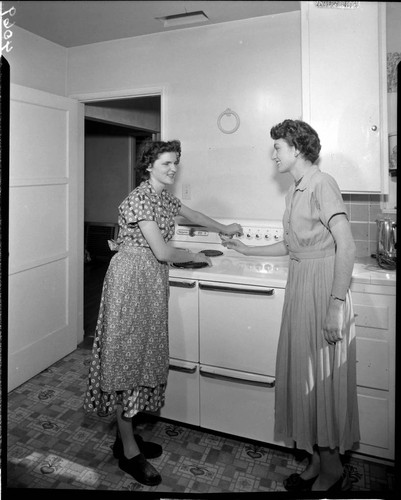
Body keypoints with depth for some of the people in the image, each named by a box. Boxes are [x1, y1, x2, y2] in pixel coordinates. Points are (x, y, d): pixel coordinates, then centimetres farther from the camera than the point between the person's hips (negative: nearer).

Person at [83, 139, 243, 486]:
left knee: (144, 353, 12)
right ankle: (129, 451, 11)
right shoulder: (139, 200, -16)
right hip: (131, 279, -9)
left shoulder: (165, 197, 11)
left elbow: (190, 213, 32)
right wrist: (196, 257, -3)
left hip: (152, 282, 9)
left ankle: (128, 434, 27)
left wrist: (224, 229, 35)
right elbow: (163, 252, -19)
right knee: (127, 356, -1)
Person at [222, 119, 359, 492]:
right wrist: (247, 250, 24)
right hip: (299, 286, 9)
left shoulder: (322, 185, -13)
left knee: (322, 377, 2)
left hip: (323, 287, -8)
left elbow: (346, 245, -20)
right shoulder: (294, 192, 14)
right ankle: (316, 462, 29)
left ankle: (333, 471, 22)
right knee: (302, 374, 13)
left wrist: (336, 304, -25)